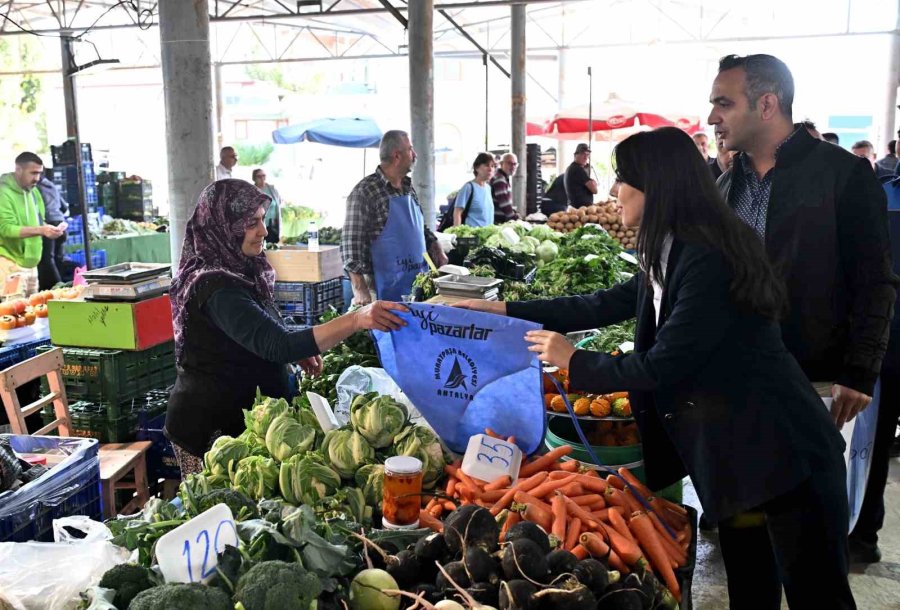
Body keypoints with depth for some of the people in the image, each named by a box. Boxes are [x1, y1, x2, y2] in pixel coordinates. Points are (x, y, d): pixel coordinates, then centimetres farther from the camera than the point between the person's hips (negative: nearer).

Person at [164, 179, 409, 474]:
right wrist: (356, 320, -43)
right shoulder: (216, 289, -25)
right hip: (211, 427, -9)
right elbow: (277, 345, -36)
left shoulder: (237, 272, 4)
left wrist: (295, 352, 1)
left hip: (234, 416, 9)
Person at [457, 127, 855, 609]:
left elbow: (661, 366, -22)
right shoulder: (671, 256, 7)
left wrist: (574, 362, -7)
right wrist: (507, 311, 16)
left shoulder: (708, 259, -24)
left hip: (783, 455, -9)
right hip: (731, 452, 9)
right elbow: (606, 305, 15)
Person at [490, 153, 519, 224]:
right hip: (497, 221, -10)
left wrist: (515, 214, 15)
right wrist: (515, 218, -15)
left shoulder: (504, 178, 18)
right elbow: (504, 203, -20)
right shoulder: (499, 179, -14)